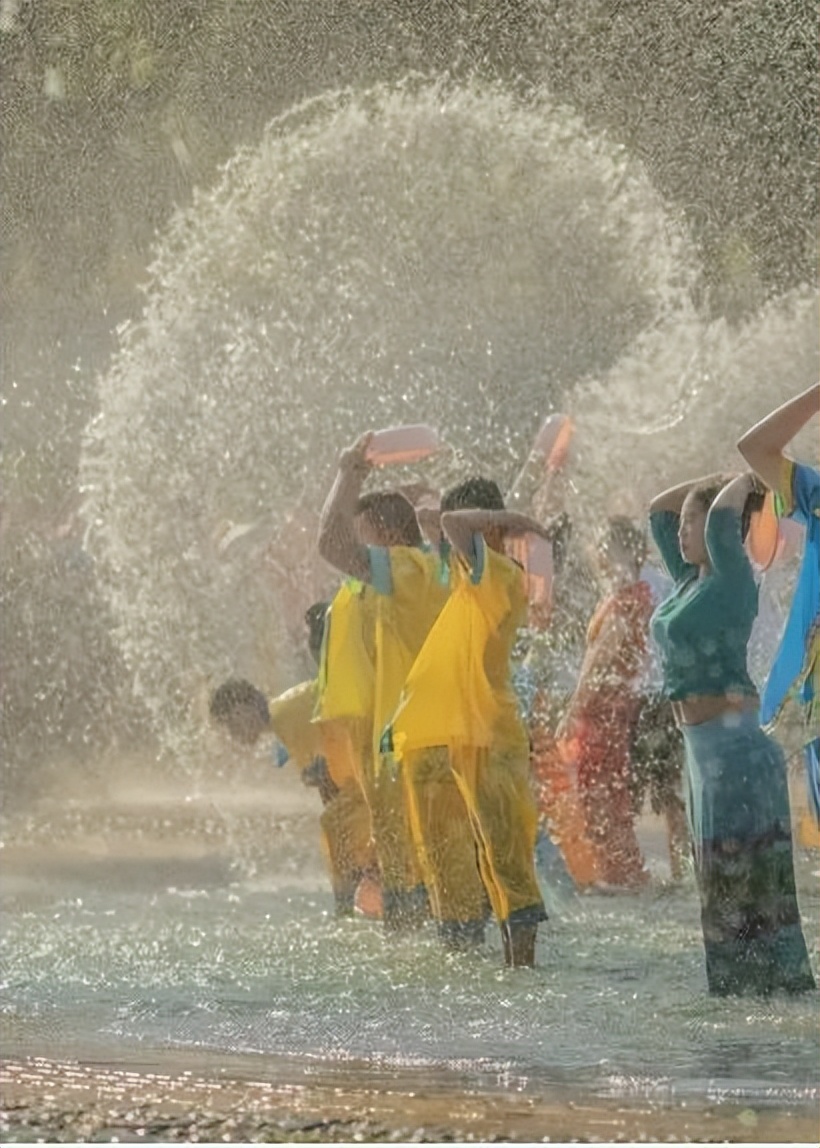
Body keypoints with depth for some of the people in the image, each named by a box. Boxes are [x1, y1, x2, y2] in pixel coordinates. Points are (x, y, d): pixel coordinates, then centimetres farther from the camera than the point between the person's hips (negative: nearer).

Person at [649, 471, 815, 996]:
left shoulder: (733, 579, -10)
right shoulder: (691, 579, 13)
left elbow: (721, 520, -28)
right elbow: (659, 509, 24)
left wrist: (742, 484, -10)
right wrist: (713, 481, 16)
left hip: (735, 745, -9)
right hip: (704, 748, 9)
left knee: (745, 879, -7)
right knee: (723, 880, 11)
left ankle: (781, 986, -5)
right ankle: (739, 989, 16)